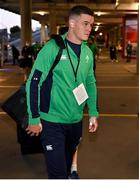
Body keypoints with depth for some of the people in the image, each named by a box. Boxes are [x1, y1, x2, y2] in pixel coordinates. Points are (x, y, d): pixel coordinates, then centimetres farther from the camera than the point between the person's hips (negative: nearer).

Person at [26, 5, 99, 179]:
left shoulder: (88, 53, 3)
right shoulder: (52, 48, -16)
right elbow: (33, 83, -15)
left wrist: (93, 113, 12)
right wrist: (34, 119, -14)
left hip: (76, 121, 6)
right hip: (52, 122, -6)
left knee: (67, 163, 24)